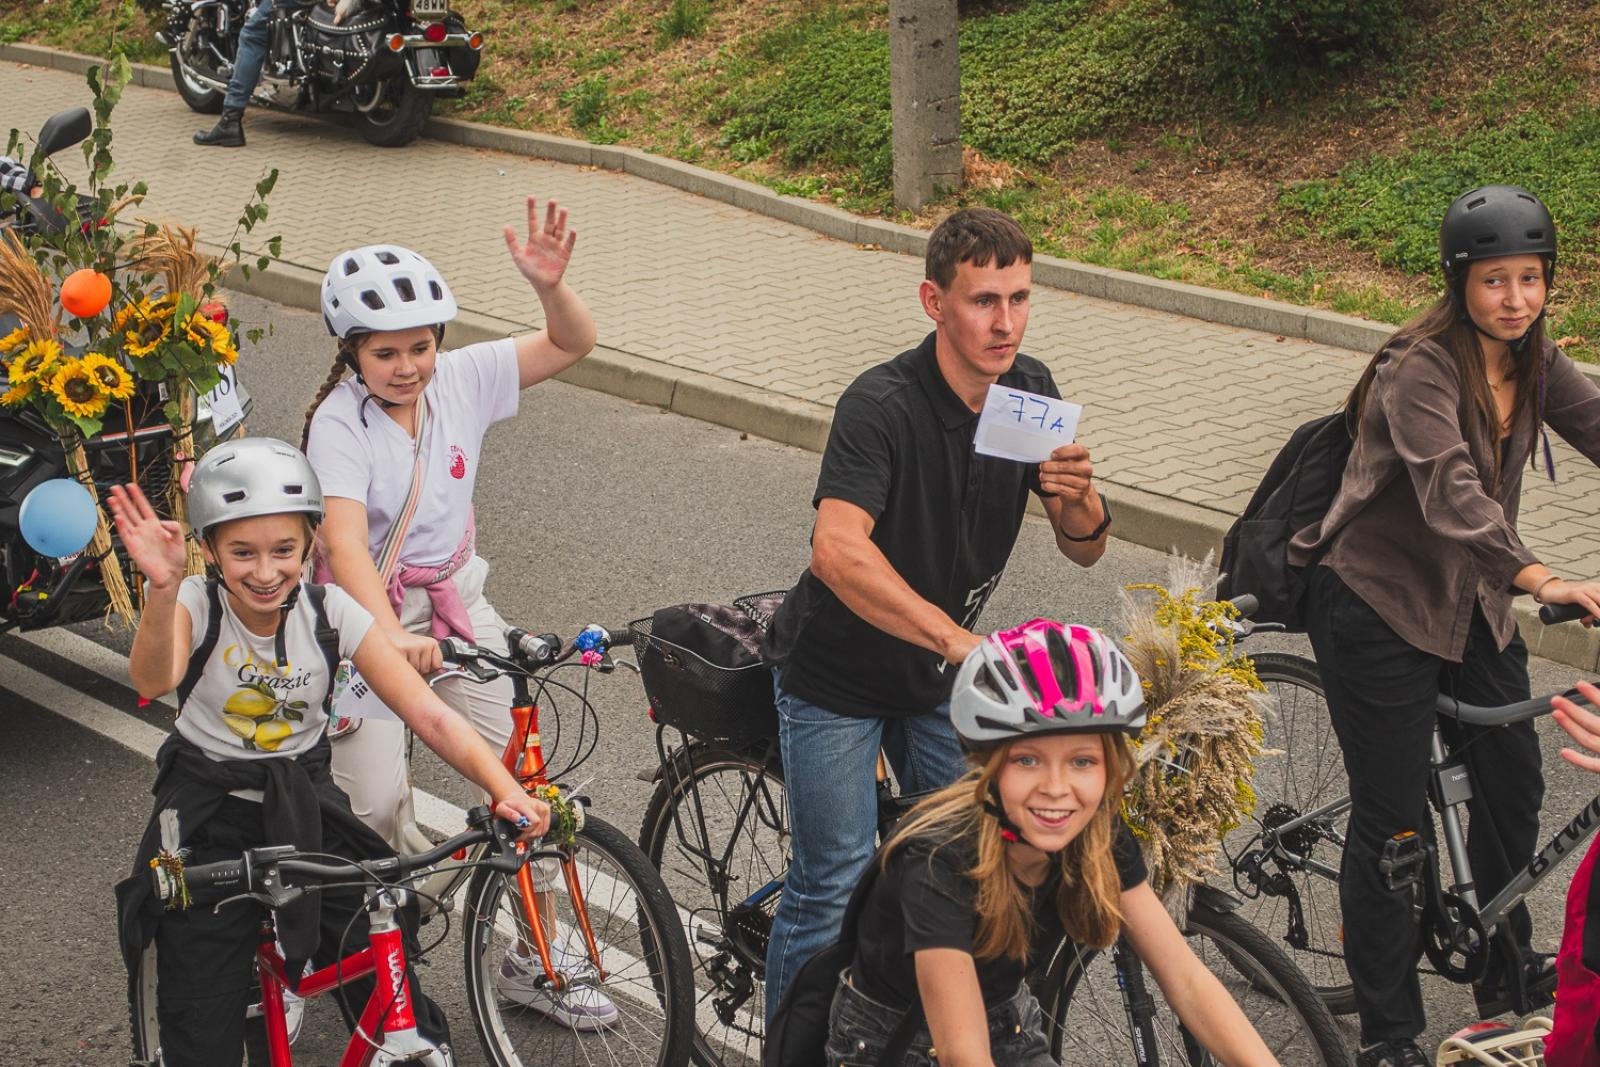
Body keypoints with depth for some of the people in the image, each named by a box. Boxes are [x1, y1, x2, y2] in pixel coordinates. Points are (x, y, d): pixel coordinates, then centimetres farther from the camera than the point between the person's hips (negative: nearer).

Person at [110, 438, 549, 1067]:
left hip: (306, 807, 2)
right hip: (209, 814, -1)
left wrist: (505, 789, -33)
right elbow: (153, 680, -40)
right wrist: (163, 589, -59)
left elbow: (429, 715, -18)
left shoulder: (330, 612, -13)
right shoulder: (196, 605, -17)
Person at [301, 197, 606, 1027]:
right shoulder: (339, 423, -19)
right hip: (367, 615, -4)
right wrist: (390, 634, -48)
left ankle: (536, 959, 15)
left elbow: (570, 345, -7)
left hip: (456, 601, 4)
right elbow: (344, 540, -32)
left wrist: (549, 283, -29)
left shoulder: (461, 380, -6)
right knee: (377, 800, -13)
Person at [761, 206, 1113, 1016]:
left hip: (934, 672, 6)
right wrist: (958, 638, -53)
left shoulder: (1030, 391, -8)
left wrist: (1078, 498, -28)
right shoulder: (882, 403, -29)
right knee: (833, 887, -4)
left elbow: (1084, 550, -4)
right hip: (834, 674, -6)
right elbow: (838, 552, -44)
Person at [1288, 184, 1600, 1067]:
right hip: (1378, 604, -7)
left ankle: (1508, 983, 34)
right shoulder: (1421, 367, -23)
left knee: (1513, 787, 13)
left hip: (1471, 602, 7)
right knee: (1394, 822, -2)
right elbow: (1450, 492, -36)